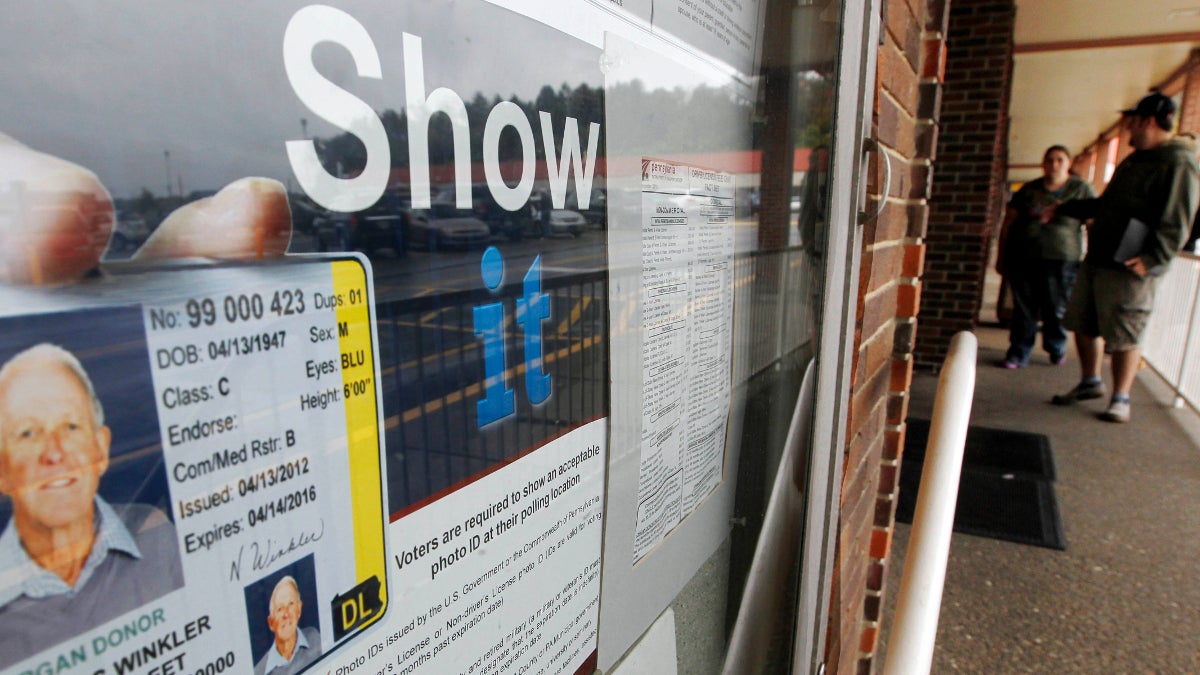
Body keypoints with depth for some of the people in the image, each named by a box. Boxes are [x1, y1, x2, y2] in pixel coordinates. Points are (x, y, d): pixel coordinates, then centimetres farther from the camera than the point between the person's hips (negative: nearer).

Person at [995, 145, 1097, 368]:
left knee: (1056, 309, 4)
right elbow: (1008, 222, 12)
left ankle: (1057, 350, 28)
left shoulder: (1082, 189, 4)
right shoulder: (1029, 190, 10)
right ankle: (1018, 354, 12)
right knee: (1023, 309, 4)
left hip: (1060, 260, -1)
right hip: (1022, 258, 2)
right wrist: (1001, 256, 8)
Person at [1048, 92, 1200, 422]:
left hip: (1128, 268, -9)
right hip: (1095, 259, 9)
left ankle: (1120, 399, 10)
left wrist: (1153, 260, -25)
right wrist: (1063, 209, 32)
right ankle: (1091, 382, 30)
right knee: (1083, 325, 15)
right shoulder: (1133, 161, 19)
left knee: (1124, 336, -2)